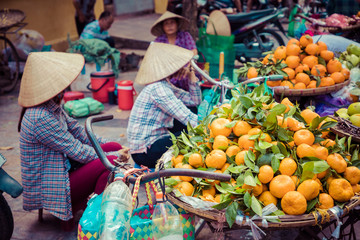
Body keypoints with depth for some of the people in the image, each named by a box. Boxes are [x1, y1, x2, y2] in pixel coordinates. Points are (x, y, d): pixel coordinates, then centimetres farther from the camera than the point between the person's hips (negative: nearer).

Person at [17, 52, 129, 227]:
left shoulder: (53, 107, 2)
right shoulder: (40, 118, -28)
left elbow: (77, 131, 10)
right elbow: (77, 151, -23)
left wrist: (117, 150, 4)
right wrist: (116, 156, -12)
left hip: (63, 169, 10)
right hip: (47, 189, -10)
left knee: (114, 147, 3)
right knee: (109, 163, -25)